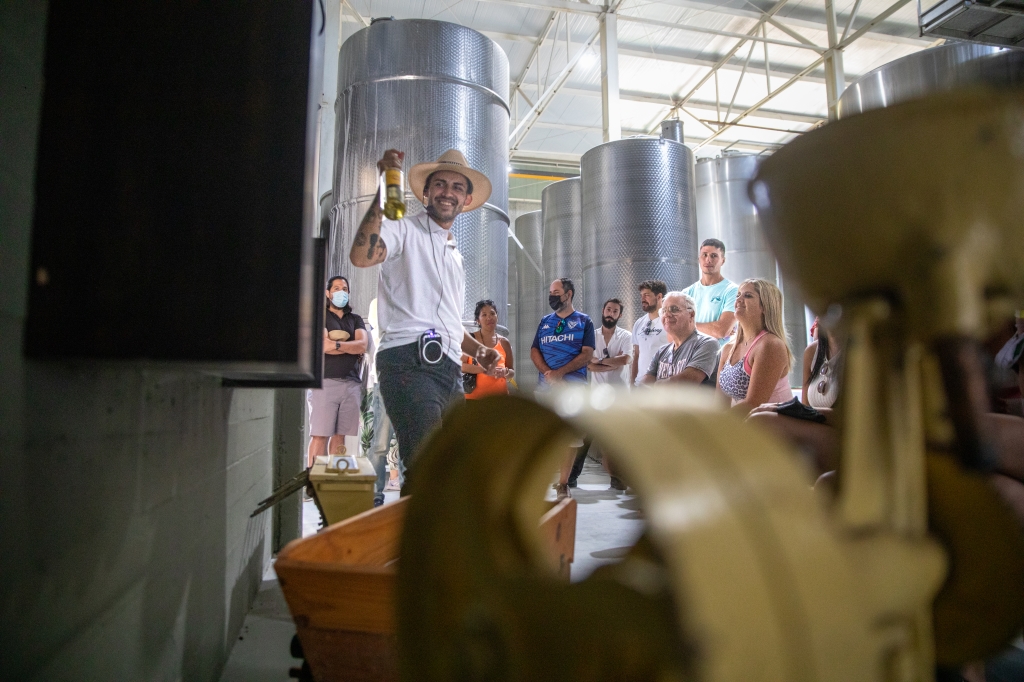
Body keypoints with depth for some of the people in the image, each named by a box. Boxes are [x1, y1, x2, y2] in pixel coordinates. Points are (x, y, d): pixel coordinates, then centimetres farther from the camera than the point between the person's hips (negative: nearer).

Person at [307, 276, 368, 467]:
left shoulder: (356, 320, 20)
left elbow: (363, 345, 2)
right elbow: (323, 346, -6)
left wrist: (337, 344, -10)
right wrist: (352, 347, 0)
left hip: (352, 384, 3)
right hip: (325, 381, -3)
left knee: (340, 436, 4)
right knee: (320, 435, -6)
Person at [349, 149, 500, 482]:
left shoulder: (455, 255, 30)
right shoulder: (405, 230, 5)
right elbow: (361, 256, -18)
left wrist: (477, 348, 18)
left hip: (450, 371, 8)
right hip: (411, 364, -8)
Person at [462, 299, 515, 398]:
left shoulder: (504, 343, 9)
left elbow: (512, 372, 16)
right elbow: (460, 365, -11)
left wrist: (505, 372, -5)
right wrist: (484, 370, -19)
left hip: (500, 396, 3)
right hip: (474, 397, -3)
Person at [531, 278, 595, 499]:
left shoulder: (583, 321, 7)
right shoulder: (544, 321, 18)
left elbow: (587, 355, -2)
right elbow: (534, 352, 11)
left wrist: (560, 372, -13)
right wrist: (548, 373, -8)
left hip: (574, 384, -2)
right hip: (546, 384, 3)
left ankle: (562, 483, 5)